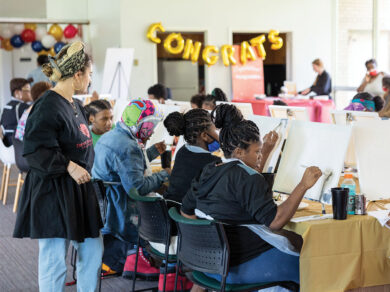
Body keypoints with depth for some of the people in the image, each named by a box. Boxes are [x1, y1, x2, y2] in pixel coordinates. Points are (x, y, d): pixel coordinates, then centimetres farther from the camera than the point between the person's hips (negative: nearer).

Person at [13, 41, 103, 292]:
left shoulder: (76, 106, 13)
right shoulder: (48, 107, -16)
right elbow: (35, 150, -21)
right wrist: (68, 166, -26)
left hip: (78, 190, 9)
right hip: (53, 192, -9)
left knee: (93, 250, 12)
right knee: (55, 259, -1)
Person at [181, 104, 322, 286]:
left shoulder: (207, 172, 8)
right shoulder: (246, 177, -19)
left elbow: (186, 213, 18)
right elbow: (275, 221, -25)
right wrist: (303, 185, -23)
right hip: (234, 267, -9)